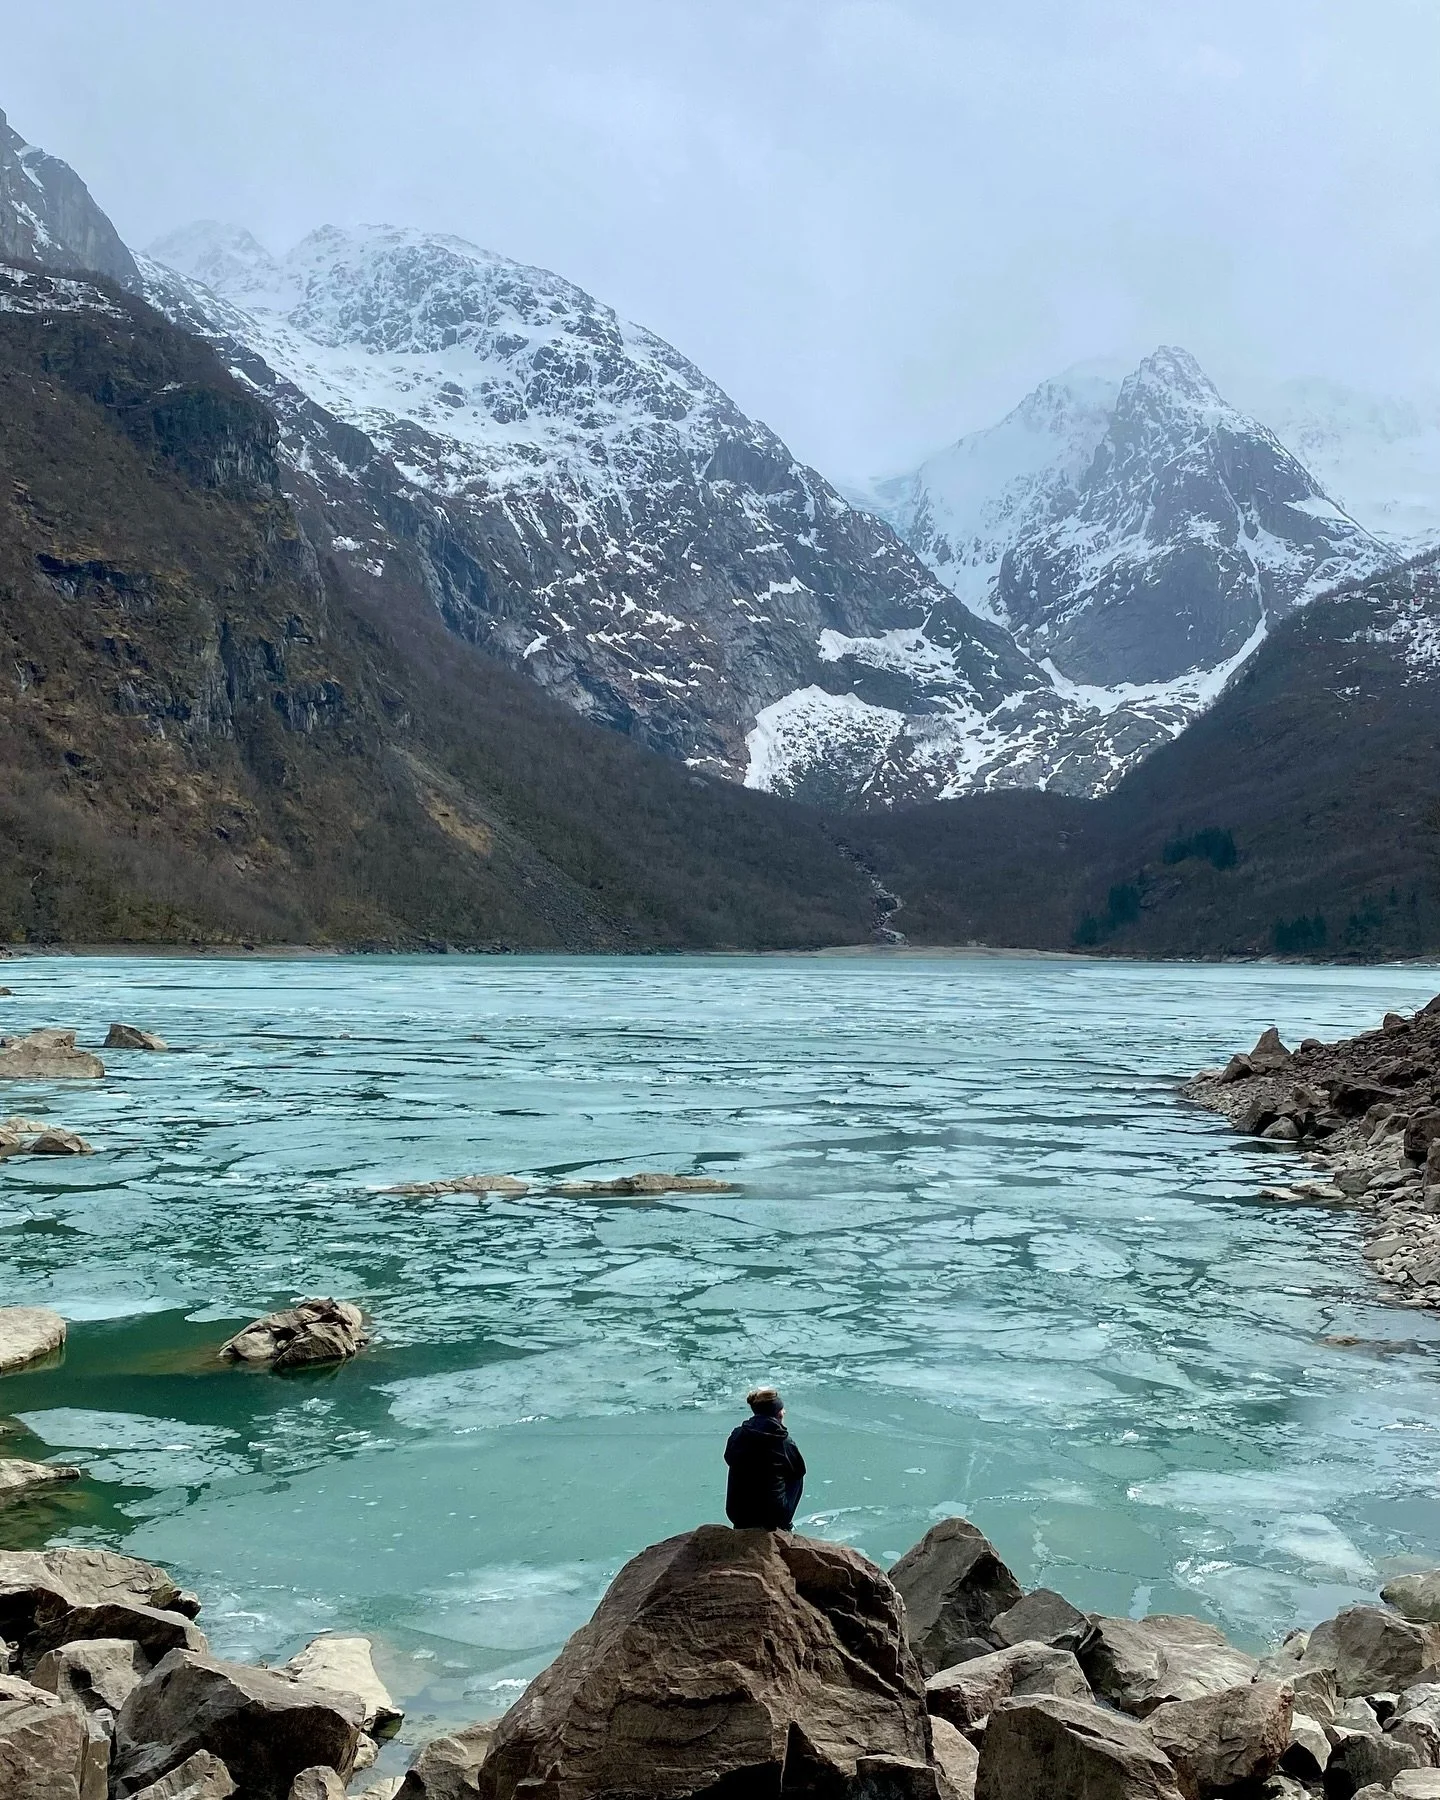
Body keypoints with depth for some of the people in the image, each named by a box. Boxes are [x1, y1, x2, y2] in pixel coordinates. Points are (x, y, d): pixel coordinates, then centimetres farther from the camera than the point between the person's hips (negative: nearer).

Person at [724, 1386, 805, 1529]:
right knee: (796, 1477, 19)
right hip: (772, 1516, -3)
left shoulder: (736, 1436, -5)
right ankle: (783, 1525, 23)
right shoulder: (786, 1443, -11)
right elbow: (800, 1470, 5)